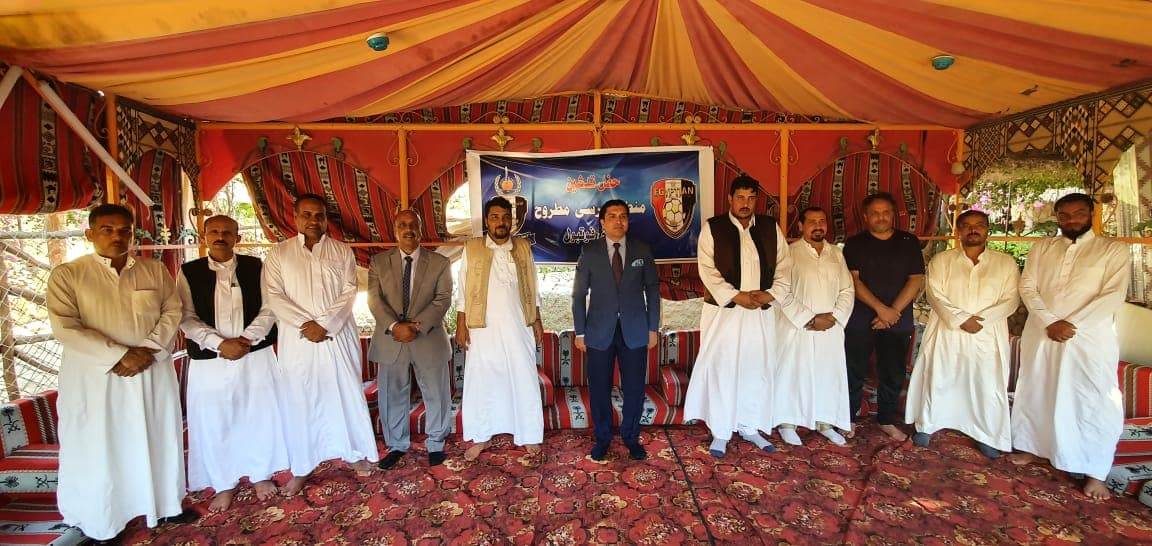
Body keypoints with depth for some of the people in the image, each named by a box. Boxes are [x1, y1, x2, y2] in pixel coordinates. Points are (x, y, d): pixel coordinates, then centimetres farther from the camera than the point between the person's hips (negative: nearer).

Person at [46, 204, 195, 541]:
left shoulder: (155, 271, 4)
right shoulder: (67, 275, -5)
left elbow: (172, 312, 3)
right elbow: (65, 328, -12)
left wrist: (149, 350, -12)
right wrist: (120, 355, -20)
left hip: (153, 372, 3)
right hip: (95, 377, -3)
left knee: (158, 441, 14)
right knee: (98, 450, 7)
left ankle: (166, 506, 32)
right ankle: (101, 526, 25)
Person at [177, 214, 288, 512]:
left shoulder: (256, 267, 3)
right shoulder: (189, 272, 2)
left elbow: (268, 308, -1)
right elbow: (187, 318, -3)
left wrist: (247, 338, -15)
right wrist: (219, 343, -16)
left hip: (256, 354, 0)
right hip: (209, 358, 0)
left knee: (260, 415, 7)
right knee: (214, 421, 7)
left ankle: (261, 475, 27)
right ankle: (223, 484, 25)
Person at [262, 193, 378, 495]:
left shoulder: (342, 251, 5)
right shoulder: (279, 253, 4)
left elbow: (349, 293, -3)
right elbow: (275, 296, -4)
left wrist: (325, 324, -15)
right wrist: (307, 325, -15)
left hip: (338, 335, 0)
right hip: (298, 338, 0)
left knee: (347, 394, 8)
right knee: (300, 400, 6)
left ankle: (356, 452, 26)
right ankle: (301, 467, 21)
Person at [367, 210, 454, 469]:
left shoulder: (439, 263, 0)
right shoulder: (379, 262, 4)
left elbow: (443, 299, -8)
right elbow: (375, 299, -4)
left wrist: (417, 326, -20)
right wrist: (394, 326, -20)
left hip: (429, 339, -1)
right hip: (390, 339, 1)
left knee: (436, 394, 10)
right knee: (392, 395, 13)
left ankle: (436, 443, 30)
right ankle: (397, 445, 33)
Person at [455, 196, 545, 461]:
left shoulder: (523, 248, 3)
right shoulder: (472, 249, -2)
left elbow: (532, 289, 8)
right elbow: (463, 292, -1)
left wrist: (536, 321, 6)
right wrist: (461, 326, -4)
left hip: (518, 328, 1)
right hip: (483, 328, -1)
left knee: (524, 380, 7)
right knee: (480, 381, 7)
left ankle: (528, 435, 21)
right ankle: (481, 436, 24)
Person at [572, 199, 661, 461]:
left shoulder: (642, 250, 4)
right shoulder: (589, 252, 1)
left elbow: (652, 289, 6)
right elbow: (579, 294, 2)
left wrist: (653, 328, 2)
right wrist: (580, 332, -1)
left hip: (635, 330, 1)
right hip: (600, 331, 0)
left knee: (634, 388, 7)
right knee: (599, 388, 7)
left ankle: (631, 437, 27)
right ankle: (602, 438, 25)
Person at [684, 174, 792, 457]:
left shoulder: (771, 227, 8)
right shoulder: (713, 227, -2)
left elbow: (784, 265, 7)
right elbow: (707, 270, -9)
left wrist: (771, 293, -10)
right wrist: (736, 296, -16)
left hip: (761, 312, 4)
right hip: (723, 310, -3)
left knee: (757, 370, 11)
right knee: (721, 370, 2)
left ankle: (750, 427, 27)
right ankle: (720, 432, 15)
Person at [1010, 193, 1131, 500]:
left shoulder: (1114, 250, 2)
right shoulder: (1041, 249, 9)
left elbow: (1113, 295, -8)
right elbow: (1027, 288, 2)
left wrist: (1071, 324, -16)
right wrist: (1048, 322, -12)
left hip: (1090, 338, -3)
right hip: (1040, 334, 3)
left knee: (1094, 402, -2)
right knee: (1035, 393, 12)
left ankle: (1094, 472, 9)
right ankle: (1031, 447, 28)